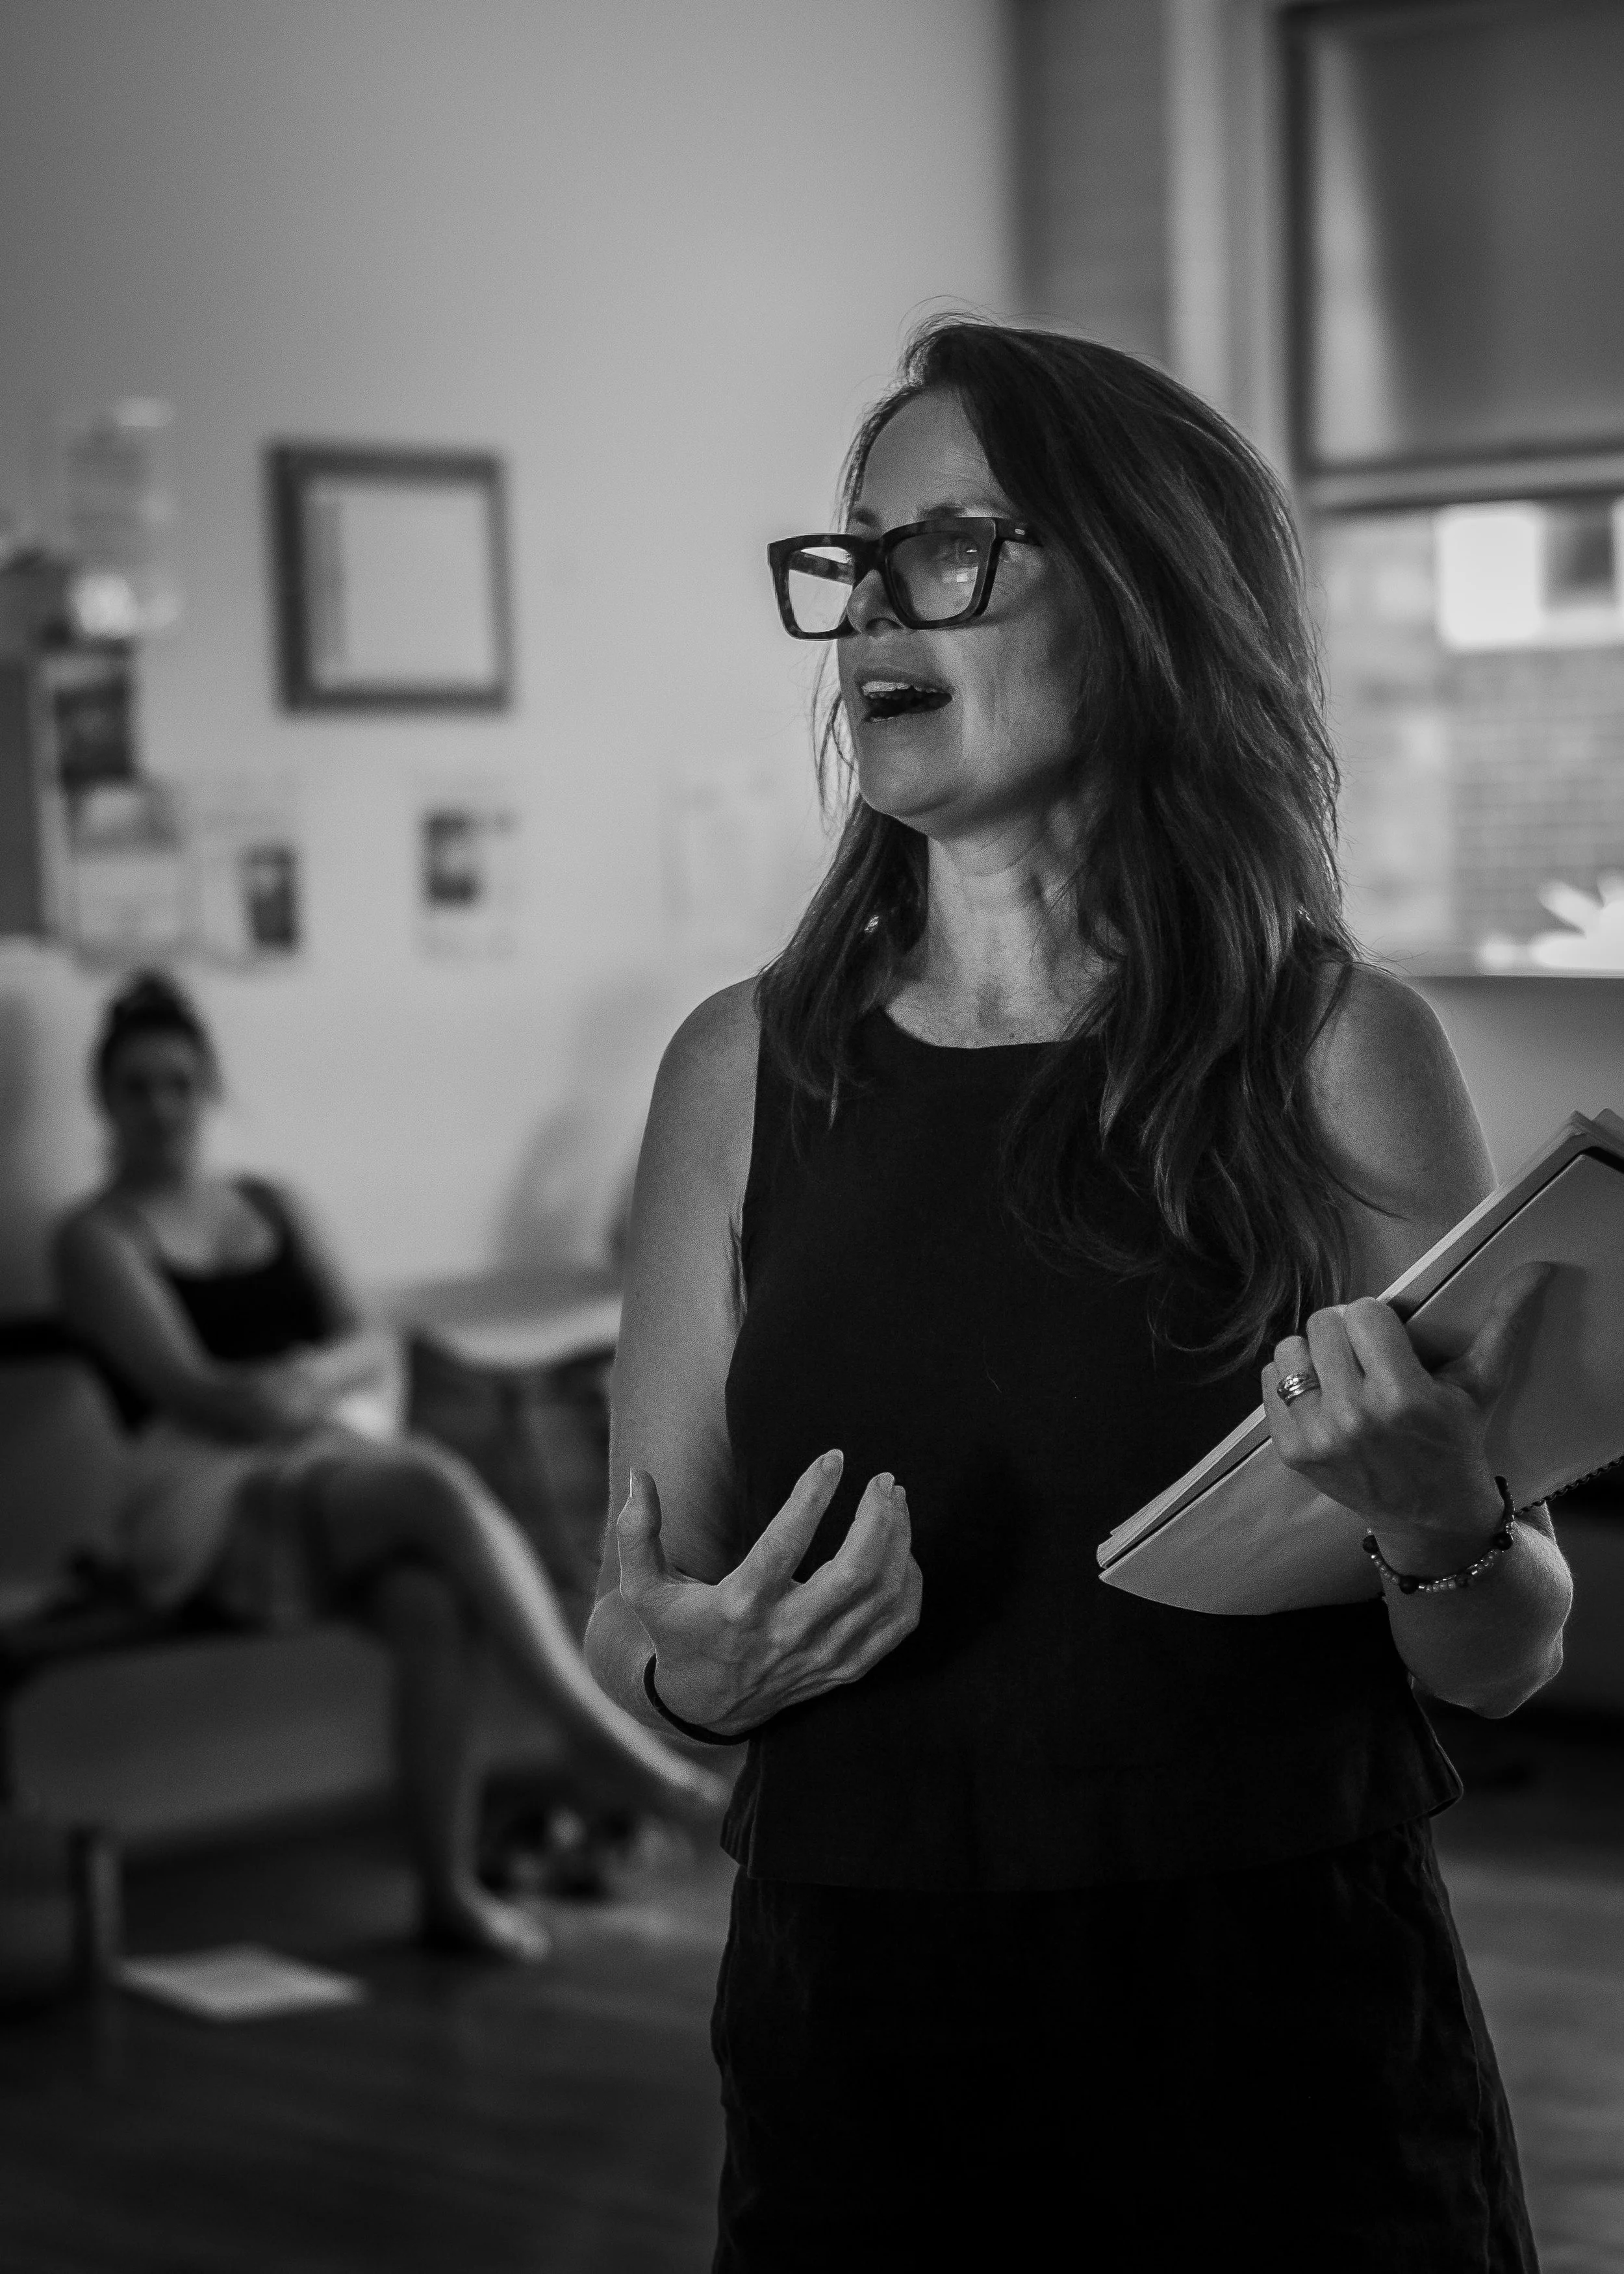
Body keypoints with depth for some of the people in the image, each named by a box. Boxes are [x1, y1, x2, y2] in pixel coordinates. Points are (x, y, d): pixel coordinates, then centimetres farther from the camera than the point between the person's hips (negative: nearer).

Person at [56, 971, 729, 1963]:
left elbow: (373, 1343, 11)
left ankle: (452, 1886, -29)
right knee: (443, 1486, -34)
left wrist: (313, 1377, -10)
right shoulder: (98, 1237, 8)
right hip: (219, 1490, -4)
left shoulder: (275, 1204, 24)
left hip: (348, 1458, 4)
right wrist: (299, 1407, -15)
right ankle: (606, 1736, -34)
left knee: (432, 1599, -33)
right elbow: (190, 1387, -6)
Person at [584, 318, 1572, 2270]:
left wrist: (1434, 1518, -22)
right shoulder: (745, 1071, -1)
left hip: (1278, 2040, -2)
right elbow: (632, 1623, 6)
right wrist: (688, 1669, -15)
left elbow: (1509, 1659, -2)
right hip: (862, 2031, 2)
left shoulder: (1335, 1055, -7)